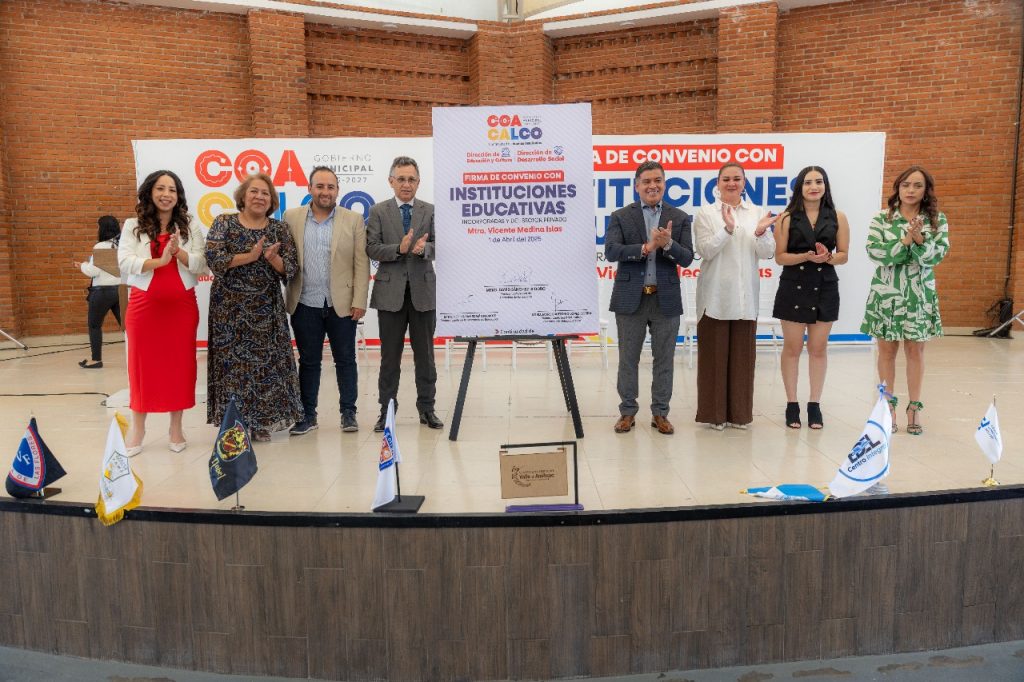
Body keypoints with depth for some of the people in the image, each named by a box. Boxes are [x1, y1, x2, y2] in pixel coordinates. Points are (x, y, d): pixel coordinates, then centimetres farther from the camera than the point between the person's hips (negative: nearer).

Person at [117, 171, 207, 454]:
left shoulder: (190, 225, 6)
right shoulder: (133, 226, 4)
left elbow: (201, 265, -1)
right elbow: (124, 263, -8)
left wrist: (179, 252, -19)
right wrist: (160, 260, -20)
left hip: (181, 304, 1)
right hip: (144, 304, -1)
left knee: (180, 364, 5)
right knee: (143, 364, 5)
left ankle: (176, 427, 18)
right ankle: (137, 427, 19)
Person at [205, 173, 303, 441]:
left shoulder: (279, 228, 7)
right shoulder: (224, 223, 1)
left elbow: (291, 268, 1)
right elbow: (214, 258, -12)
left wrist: (272, 258, -19)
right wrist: (251, 256, -18)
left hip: (267, 309, 2)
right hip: (231, 307, -2)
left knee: (267, 362, 5)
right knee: (233, 362, 1)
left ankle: (262, 421, 19)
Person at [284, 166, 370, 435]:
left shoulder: (353, 220, 2)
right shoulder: (291, 218, 5)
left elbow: (361, 264, -1)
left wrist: (359, 301, -8)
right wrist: (285, 297, -1)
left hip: (342, 304, -1)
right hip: (305, 305, 1)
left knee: (345, 360, 7)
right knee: (308, 361, 10)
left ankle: (348, 412, 19)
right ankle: (308, 415, 21)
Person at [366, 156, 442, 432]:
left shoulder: (431, 211, 6)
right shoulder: (379, 211, 4)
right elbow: (372, 249, -4)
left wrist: (424, 248, -21)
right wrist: (399, 249, -19)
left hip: (423, 291, 1)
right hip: (390, 291, 0)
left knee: (425, 353, 8)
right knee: (390, 355, 6)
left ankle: (426, 408, 18)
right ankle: (386, 410, 15)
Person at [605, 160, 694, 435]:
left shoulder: (679, 218, 5)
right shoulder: (620, 217, 2)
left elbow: (687, 259, -2)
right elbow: (611, 251, -12)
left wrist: (667, 244, -21)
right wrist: (645, 247, -22)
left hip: (666, 299, 1)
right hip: (631, 298, -1)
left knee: (664, 360, 7)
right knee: (628, 359, 8)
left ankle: (660, 413, 19)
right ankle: (627, 411, 20)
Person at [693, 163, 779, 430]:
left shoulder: (757, 213, 10)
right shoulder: (706, 213, 3)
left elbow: (767, 253, 5)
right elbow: (705, 251, -7)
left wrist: (760, 233, -15)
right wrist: (727, 229, -21)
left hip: (745, 297, 3)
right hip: (715, 296, -3)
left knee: (742, 353, 7)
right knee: (714, 353, 2)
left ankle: (739, 412, 16)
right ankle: (714, 412, 11)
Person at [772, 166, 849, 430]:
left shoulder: (837, 218, 4)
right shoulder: (787, 218, -1)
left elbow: (844, 255, 5)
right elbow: (780, 256, -2)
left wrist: (827, 257, -16)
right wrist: (804, 257, -19)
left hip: (825, 288, 1)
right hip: (793, 288, -1)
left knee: (818, 348, 8)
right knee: (792, 348, 4)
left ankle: (814, 405, 17)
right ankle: (792, 405, 14)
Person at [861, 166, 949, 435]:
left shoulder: (937, 220, 2)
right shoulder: (881, 219, -1)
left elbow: (938, 255, -9)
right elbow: (874, 253, -13)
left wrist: (920, 240, -25)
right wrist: (905, 241, -21)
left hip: (920, 295, 1)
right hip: (886, 294, -1)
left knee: (915, 350, 7)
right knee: (887, 350, 7)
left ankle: (914, 408, 16)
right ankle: (889, 406, 18)